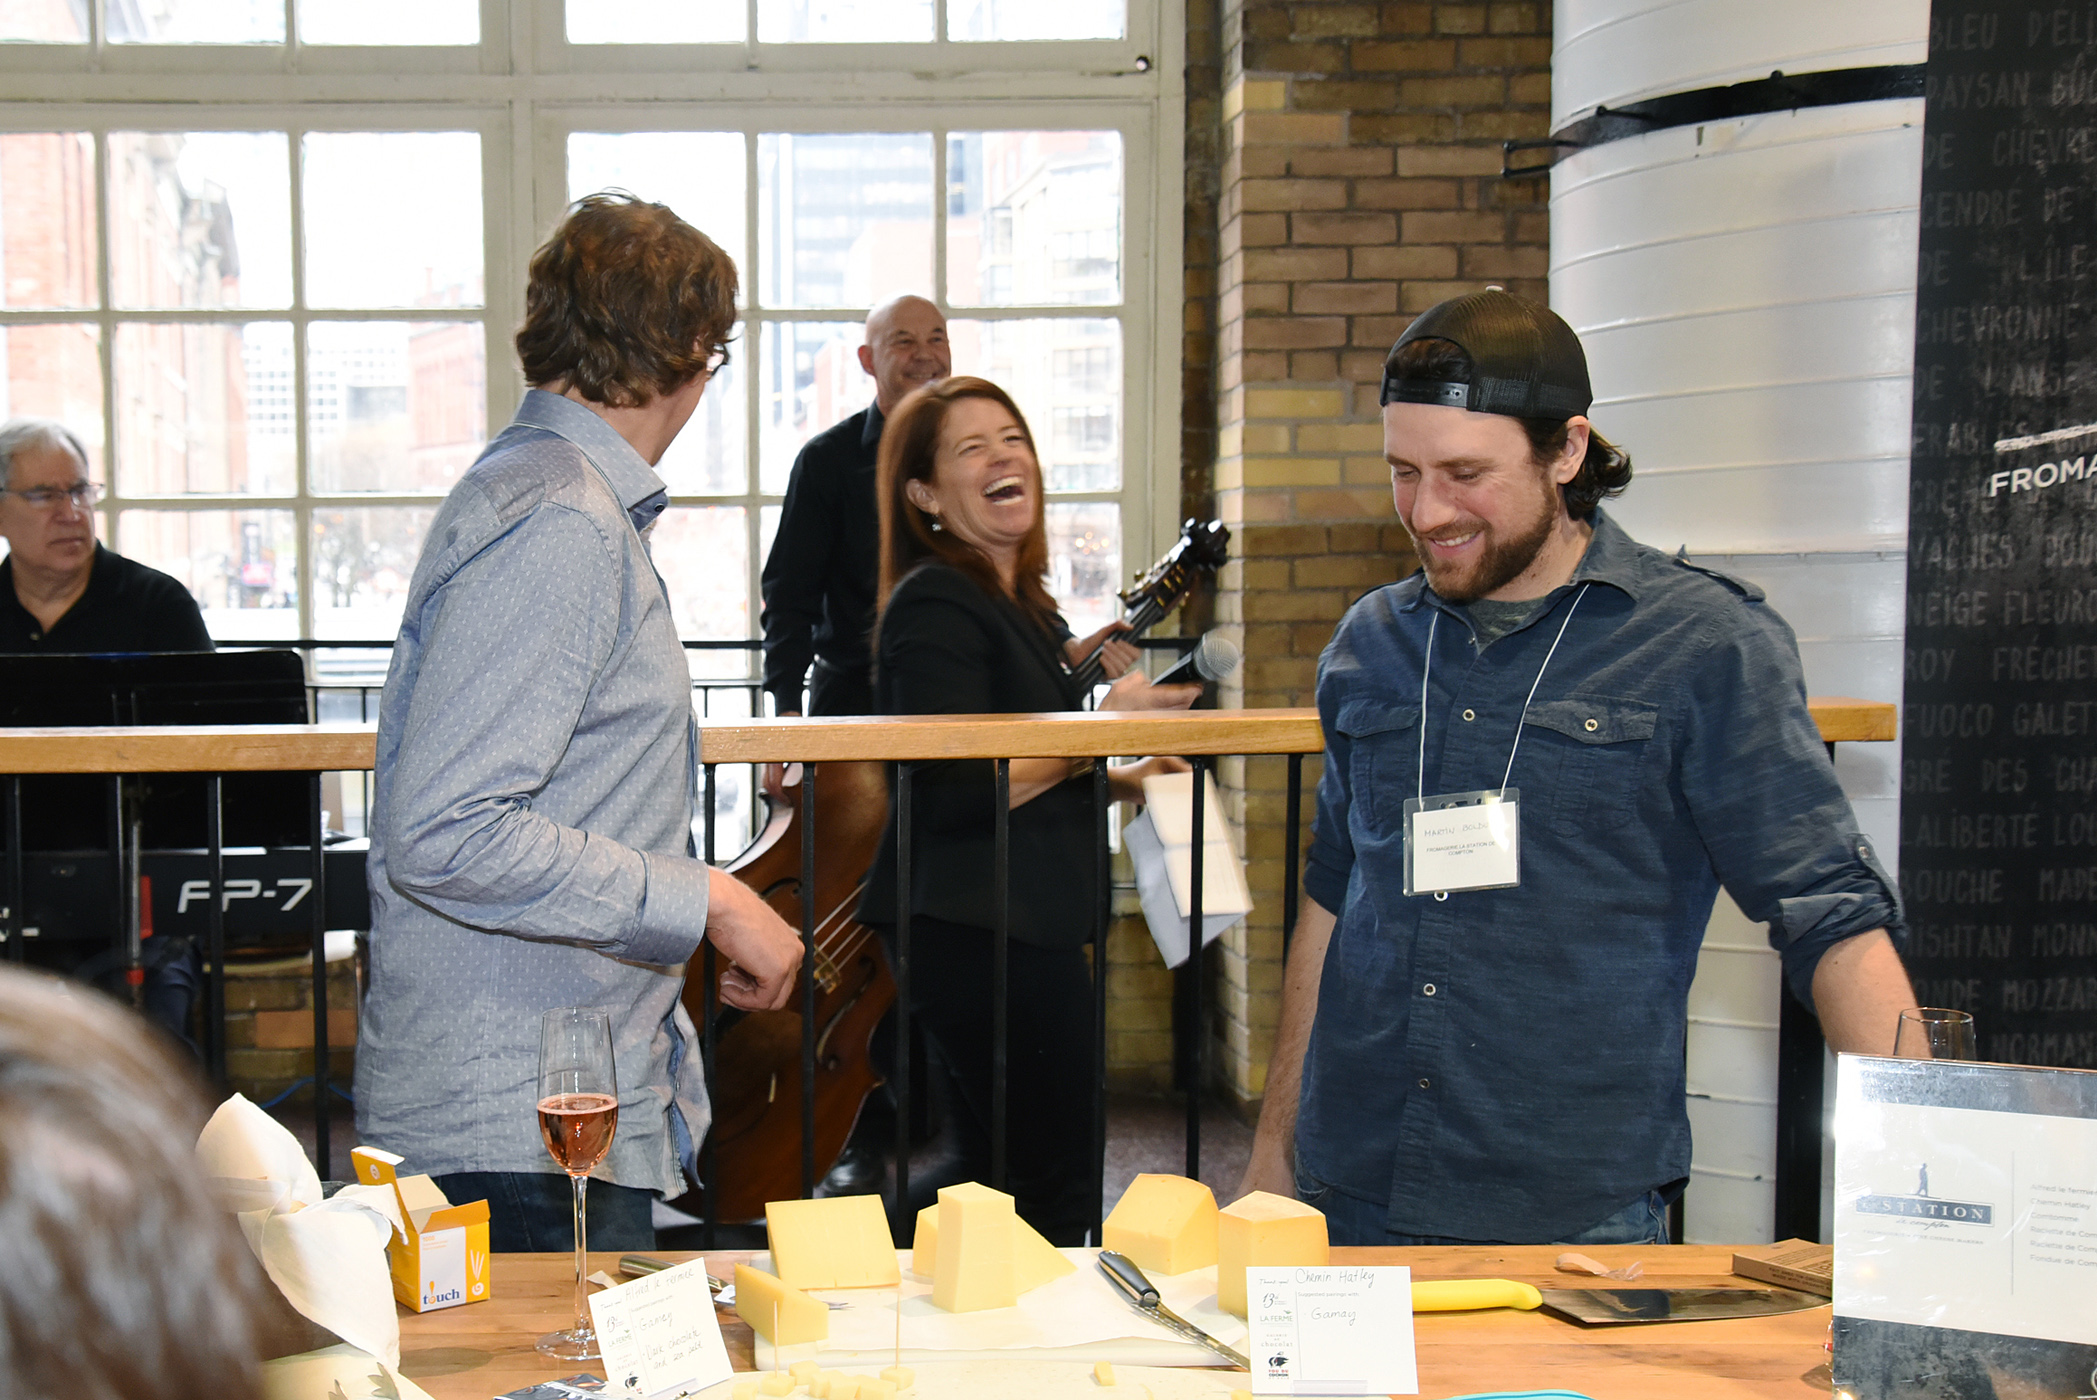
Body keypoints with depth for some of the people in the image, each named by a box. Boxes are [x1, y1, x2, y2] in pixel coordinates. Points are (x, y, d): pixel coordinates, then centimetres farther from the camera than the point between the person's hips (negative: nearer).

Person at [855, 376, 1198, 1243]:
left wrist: (1112, 782, 13)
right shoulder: (934, 605, -14)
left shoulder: (1022, 607, 17)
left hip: (1024, 923, 10)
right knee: (1057, 1189, -5)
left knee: (997, 1170, 18)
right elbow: (953, 794, -23)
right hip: (978, 930, -10)